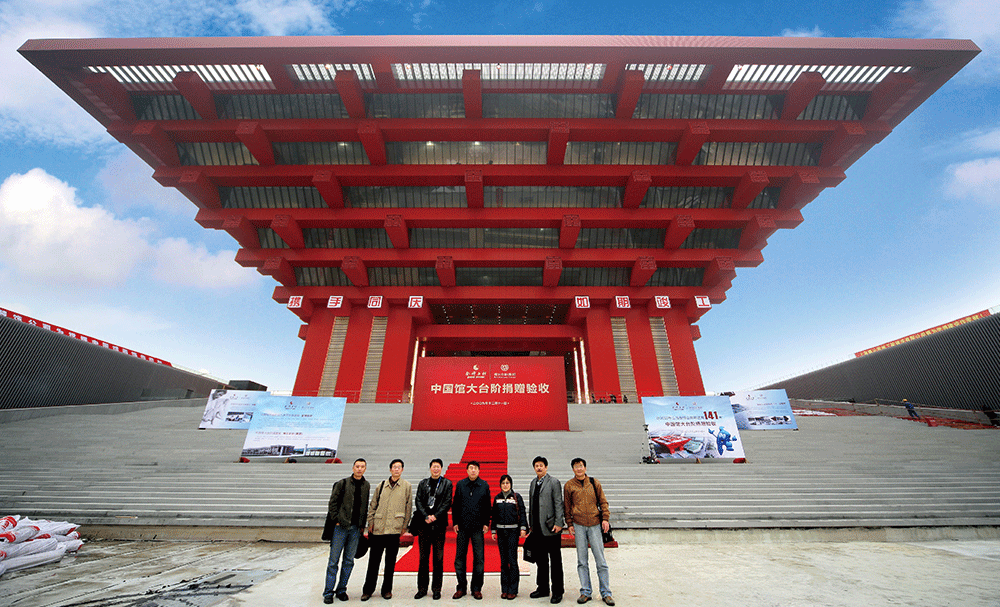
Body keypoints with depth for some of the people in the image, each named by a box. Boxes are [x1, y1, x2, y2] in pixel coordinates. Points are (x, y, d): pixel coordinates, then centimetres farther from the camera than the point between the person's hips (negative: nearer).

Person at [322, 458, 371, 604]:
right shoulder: (342, 483, -6)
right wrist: (336, 520, -9)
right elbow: (333, 502, -4)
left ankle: (341, 590, 24)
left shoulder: (366, 486, 6)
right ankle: (328, 592, 17)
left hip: (356, 528, 3)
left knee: (349, 561, 10)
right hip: (341, 526, -3)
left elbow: (365, 506, 12)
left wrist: (362, 525, 8)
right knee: (334, 560, 3)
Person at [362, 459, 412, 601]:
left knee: (390, 561, 8)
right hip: (377, 528, 2)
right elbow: (373, 505, 12)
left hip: (394, 529, -1)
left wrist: (405, 526, 2)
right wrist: (370, 522, 5)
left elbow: (408, 507, 3)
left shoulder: (407, 486, 0)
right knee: (373, 560, 9)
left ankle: (387, 589, 24)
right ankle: (368, 590, 25)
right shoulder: (382, 485, 6)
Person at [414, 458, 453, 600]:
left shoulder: (447, 484, 4)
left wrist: (435, 516, -11)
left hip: (439, 524, -2)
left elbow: (447, 503, -3)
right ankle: (422, 588, 20)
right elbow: (418, 502, 4)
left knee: (438, 558, 4)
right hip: (424, 524, 2)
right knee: (423, 557, 7)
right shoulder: (423, 483, 10)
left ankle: (436, 589, 16)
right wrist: (425, 517, -9)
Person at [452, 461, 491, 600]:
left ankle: (476, 588, 18)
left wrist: (486, 523, 2)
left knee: (479, 558, 3)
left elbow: (487, 506, 6)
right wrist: (455, 522, 2)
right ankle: (461, 587, 22)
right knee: (460, 557, 7)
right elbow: (455, 505, 7)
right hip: (462, 526, 1)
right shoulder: (460, 484, 3)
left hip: (478, 527, 0)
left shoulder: (484, 485, 2)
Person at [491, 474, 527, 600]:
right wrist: (493, 530, 10)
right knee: (503, 560, 8)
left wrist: (523, 528, -9)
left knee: (512, 559, -4)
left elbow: (522, 513, -2)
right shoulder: (497, 498, 7)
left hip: (513, 530, -3)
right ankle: (504, 589, 18)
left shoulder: (516, 497, -2)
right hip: (501, 531, 3)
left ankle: (513, 590, 6)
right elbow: (494, 515, 13)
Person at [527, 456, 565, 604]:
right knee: (540, 560, 16)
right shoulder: (533, 483, 11)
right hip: (537, 529, 6)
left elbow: (558, 504, -11)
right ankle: (543, 588, 30)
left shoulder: (554, 482, -8)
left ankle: (557, 592, 17)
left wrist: (558, 523, -16)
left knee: (555, 561, 5)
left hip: (551, 528, -6)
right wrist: (531, 524, 16)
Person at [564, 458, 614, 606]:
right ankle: (585, 592, 18)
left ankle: (606, 593, 15)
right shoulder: (569, 485, 2)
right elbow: (567, 506, 6)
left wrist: (605, 518, -3)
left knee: (600, 560, 3)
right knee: (582, 561, 6)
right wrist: (569, 524, 2)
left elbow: (603, 501, 7)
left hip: (595, 524, 0)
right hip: (578, 525, 0)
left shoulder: (594, 483, 4)